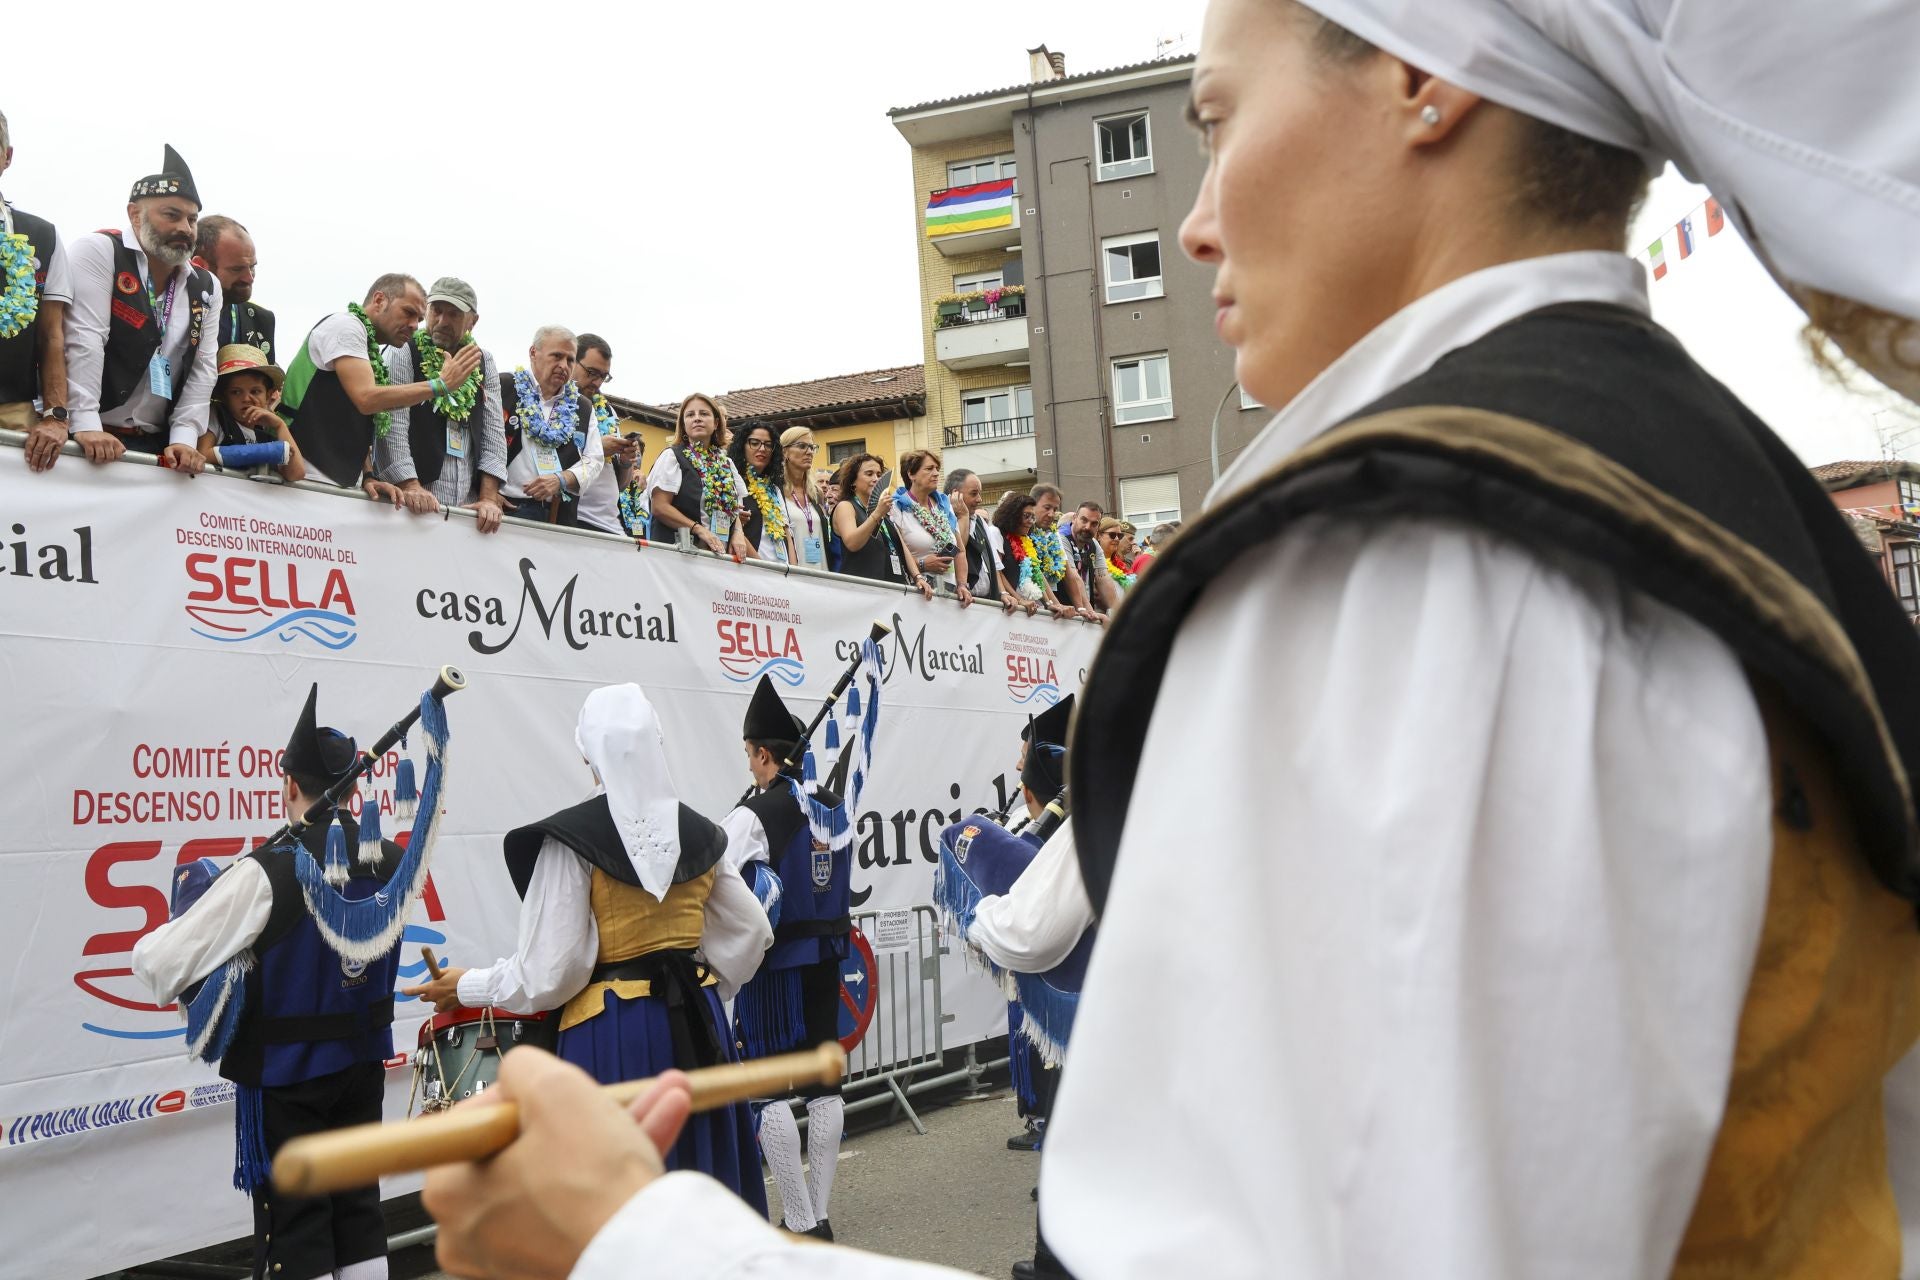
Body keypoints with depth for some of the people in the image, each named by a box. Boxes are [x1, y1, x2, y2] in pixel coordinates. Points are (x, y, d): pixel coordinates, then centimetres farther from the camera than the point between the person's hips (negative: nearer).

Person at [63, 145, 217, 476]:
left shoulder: (206, 287, 12)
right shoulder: (98, 251, -3)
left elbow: (202, 368, 7)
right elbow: (83, 340, -12)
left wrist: (184, 438, -5)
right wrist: (85, 424, -21)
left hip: (159, 445, 5)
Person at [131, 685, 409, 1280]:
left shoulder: (267, 873, -22)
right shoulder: (392, 863, -5)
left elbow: (159, 961, -21)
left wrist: (154, 943, 3)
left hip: (285, 1073, -5)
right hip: (364, 1062, 5)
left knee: (294, 1230, 6)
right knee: (358, 1207, 17)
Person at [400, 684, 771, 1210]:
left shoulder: (572, 838, -12)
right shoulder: (696, 832, 5)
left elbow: (552, 972, -13)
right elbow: (750, 930, 8)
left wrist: (467, 988, 1)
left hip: (614, 1036, -5)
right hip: (694, 1025, 5)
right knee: (704, 1169, 15)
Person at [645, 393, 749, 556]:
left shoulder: (727, 463, 17)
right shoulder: (672, 456, 2)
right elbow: (659, 507, -8)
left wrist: (738, 532, 1)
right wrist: (699, 529, -16)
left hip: (721, 554, 5)